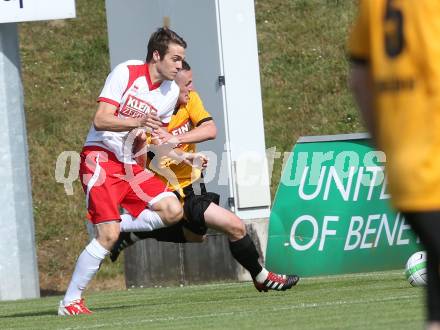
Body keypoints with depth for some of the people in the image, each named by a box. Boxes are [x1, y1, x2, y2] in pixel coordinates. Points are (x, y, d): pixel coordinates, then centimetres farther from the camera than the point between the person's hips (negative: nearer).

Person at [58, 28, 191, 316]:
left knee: (172, 210, -12)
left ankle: (119, 231, 5)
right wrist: (138, 123, -34)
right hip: (101, 159, -7)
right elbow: (101, 120, -19)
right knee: (108, 235, -17)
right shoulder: (126, 73, -13)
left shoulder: (171, 92, 6)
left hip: (130, 164, 7)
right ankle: (69, 302, -6)